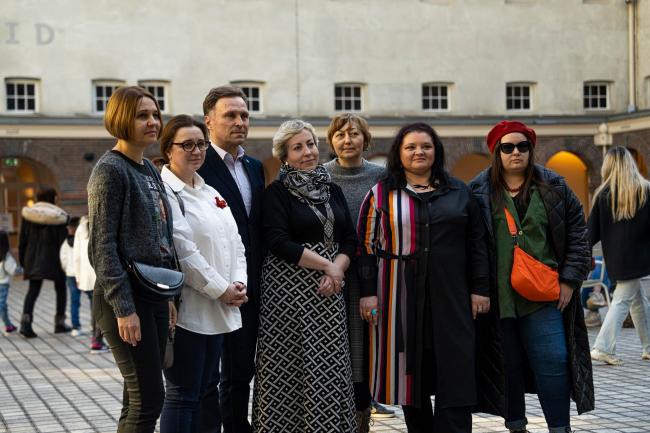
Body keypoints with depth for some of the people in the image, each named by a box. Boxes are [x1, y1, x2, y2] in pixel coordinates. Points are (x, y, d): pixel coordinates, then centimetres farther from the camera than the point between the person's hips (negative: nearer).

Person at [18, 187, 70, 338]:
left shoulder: (27, 214, 3)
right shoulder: (59, 216, -6)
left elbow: (23, 239, 5)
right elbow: (63, 240, -8)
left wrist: (22, 260, 11)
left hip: (34, 258, 3)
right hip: (54, 257, -3)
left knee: (33, 290, 6)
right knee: (60, 289, 13)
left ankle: (25, 321, -13)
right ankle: (60, 322, 14)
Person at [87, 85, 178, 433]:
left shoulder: (149, 169, 14)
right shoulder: (110, 170, -10)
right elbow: (102, 245, -15)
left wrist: (167, 295, 16)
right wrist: (123, 309, -19)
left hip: (154, 296, 8)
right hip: (126, 298, -8)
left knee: (140, 399, 10)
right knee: (148, 399, -8)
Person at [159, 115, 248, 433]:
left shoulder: (211, 193, 17)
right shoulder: (165, 191, -9)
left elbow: (235, 243, 16)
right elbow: (183, 250, -16)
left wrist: (239, 283, -1)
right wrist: (221, 289, -13)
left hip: (218, 311, 8)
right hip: (186, 310, -8)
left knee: (202, 392, 11)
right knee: (183, 395, -4)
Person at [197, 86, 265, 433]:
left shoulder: (255, 167, 14)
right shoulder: (197, 166, -11)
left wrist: (261, 281, 11)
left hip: (249, 288, 8)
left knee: (241, 374, 15)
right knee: (206, 378, 1)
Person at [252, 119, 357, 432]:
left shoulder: (332, 190, 15)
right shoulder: (277, 192, -2)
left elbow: (350, 239, 11)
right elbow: (279, 243, -12)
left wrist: (337, 269, -8)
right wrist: (326, 264, -12)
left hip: (330, 289, 5)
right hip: (289, 289, -5)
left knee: (329, 367, 1)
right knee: (289, 367, -5)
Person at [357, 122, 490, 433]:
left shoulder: (458, 192, 11)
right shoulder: (381, 195, 6)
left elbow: (475, 242, 11)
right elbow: (366, 245, 4)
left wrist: (479, 288, 5)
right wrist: (367, 292, -4)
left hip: (450, 298, 1)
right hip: (400, 299, -1)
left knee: (455, 373, -4)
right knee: (411, 372, 4)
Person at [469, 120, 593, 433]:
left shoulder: (553, 188, 7)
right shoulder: (478, 192, 4)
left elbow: (577, 233, 9)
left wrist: (570, 279, 1)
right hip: (497, 298, 0)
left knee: (553, 362, -5)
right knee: (507, 365, 8)